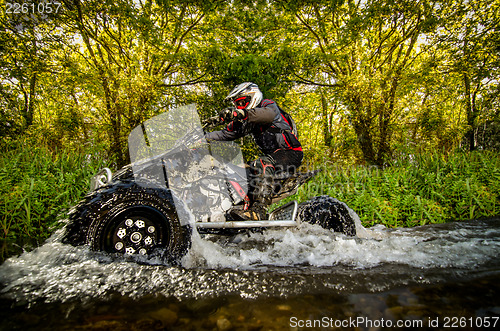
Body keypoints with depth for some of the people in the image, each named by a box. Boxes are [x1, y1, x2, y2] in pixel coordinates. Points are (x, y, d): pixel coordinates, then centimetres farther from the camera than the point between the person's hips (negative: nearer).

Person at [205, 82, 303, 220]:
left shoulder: (268, 104, -4)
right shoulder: (247, 121, 18)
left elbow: (269, 114, -31)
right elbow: (226, 133, 13)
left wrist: (241, 113, -45)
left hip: (291, 152, -9)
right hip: (272, 155, 9)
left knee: (261, 165, -33)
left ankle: (258, 210, -42)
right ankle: (246, 205, -13)